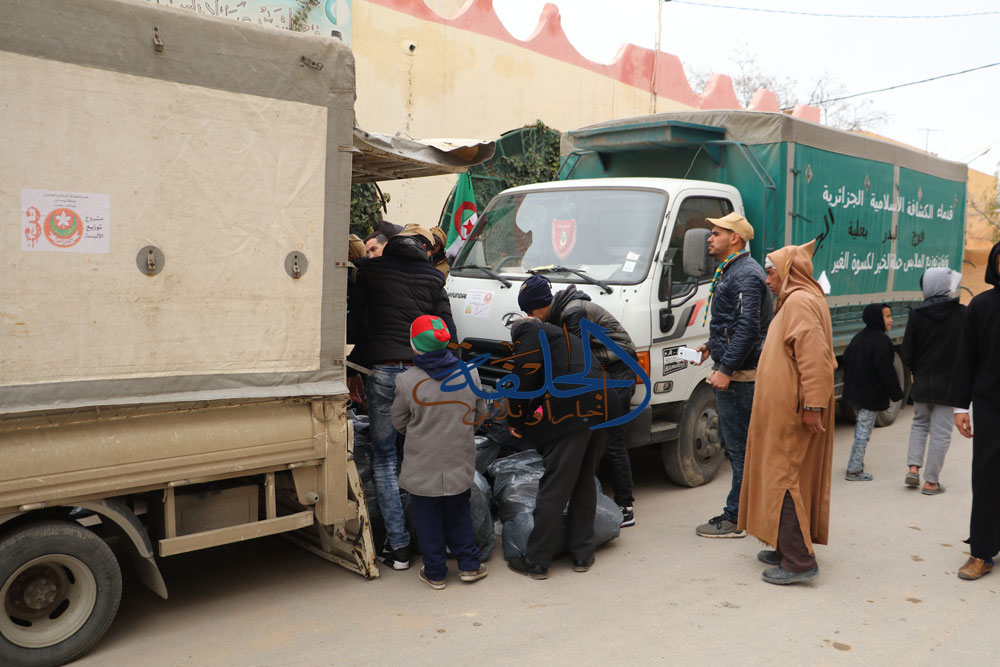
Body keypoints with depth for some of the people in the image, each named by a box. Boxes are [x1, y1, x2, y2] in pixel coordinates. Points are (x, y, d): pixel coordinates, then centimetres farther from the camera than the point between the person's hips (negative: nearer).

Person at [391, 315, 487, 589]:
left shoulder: (407, 381, -16)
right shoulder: (470, 374, -6)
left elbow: (399, 422, -2)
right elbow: (480, 414, 7)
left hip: (422, 469, -3)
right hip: (460, 465, 3)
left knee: (428, 520, 12)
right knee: (459, 515, 21)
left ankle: (435, 572, 21)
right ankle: (469, 564, 25)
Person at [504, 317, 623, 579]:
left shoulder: (530, 332, 9)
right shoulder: (564, 337, 34)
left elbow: (523, 377, -3)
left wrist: (515, 420, 6)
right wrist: (537, 410, 32)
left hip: (572, 414, -8)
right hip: (601, 410, 8)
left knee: (554, 488, -1)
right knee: (585, 483, 19)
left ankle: (537, 561, 8)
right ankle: (583, 555, 25)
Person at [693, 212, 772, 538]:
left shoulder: (746, 274, -15)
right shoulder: (729, 272, 18)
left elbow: (748, 328, -23)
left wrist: (726, 369, -24)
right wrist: (710, 347, 16)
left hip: (739, 376, -11)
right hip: (730, 373, 11)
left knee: (739, 447, -4)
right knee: (733, 444, 16)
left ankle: (735, 519, 3)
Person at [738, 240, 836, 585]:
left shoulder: (800, 302, -15)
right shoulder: (797, 300, 20)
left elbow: (815, 357, -25)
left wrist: (813, 405, -27)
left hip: (792, 413, -11)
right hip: (785, 411, 11)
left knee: (785, 479, -8)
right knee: (788, 479, 15)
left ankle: (799, 561, -4)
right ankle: (788, 549, 24)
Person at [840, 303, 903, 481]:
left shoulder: (858, 337, 10)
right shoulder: (881, 340, -17)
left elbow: (847, 359, 16)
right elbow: (886, 370, -19)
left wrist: (849, 385, 24)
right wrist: (896, 393, -11)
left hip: (856, 391, 9)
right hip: (871, 394, -9)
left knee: (861, 427, 20)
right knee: (864, 429, -4)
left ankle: (855, 465, 26)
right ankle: (854, 470, -1)